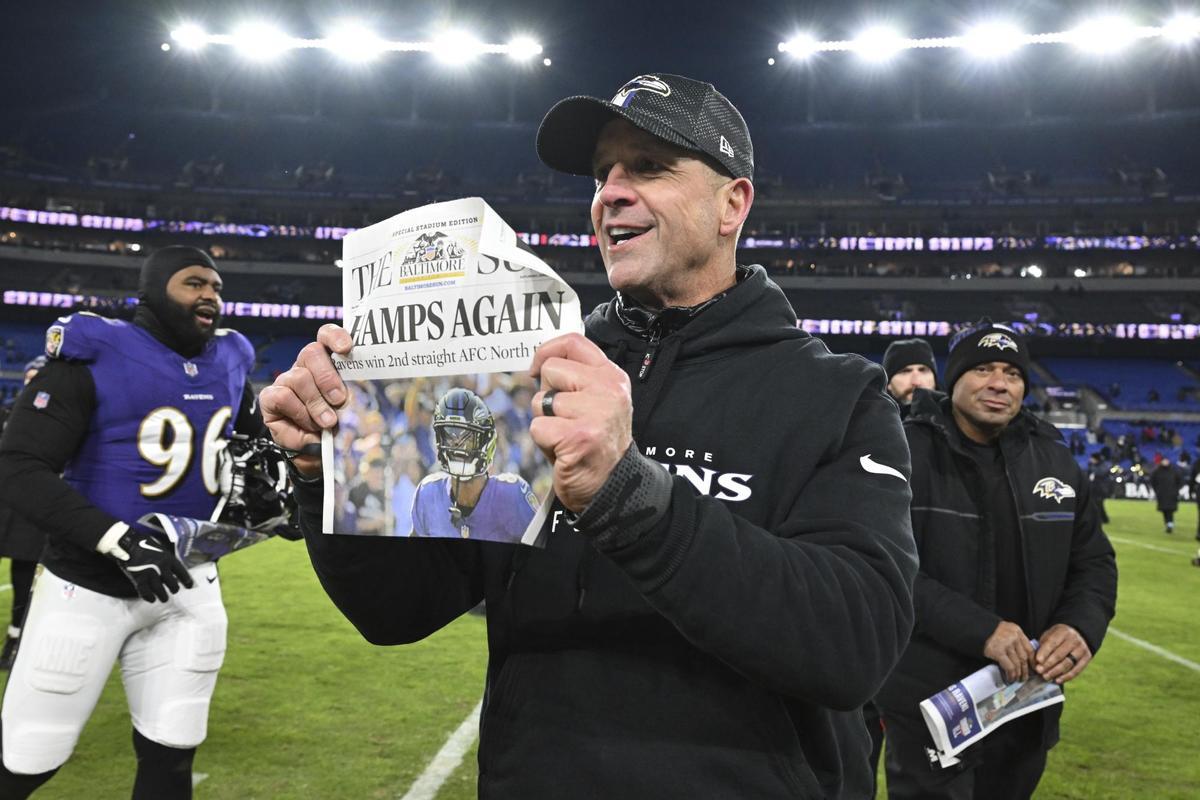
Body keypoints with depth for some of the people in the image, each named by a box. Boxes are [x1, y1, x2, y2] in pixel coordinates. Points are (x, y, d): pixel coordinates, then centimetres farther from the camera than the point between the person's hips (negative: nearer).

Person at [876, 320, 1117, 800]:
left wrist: (1082, 625, -10)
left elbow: (1094, 561, 12)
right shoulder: (906, 452, -10)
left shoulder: (1054, 461, 6)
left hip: (1028, 703, 6)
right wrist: (978, 628, -26)